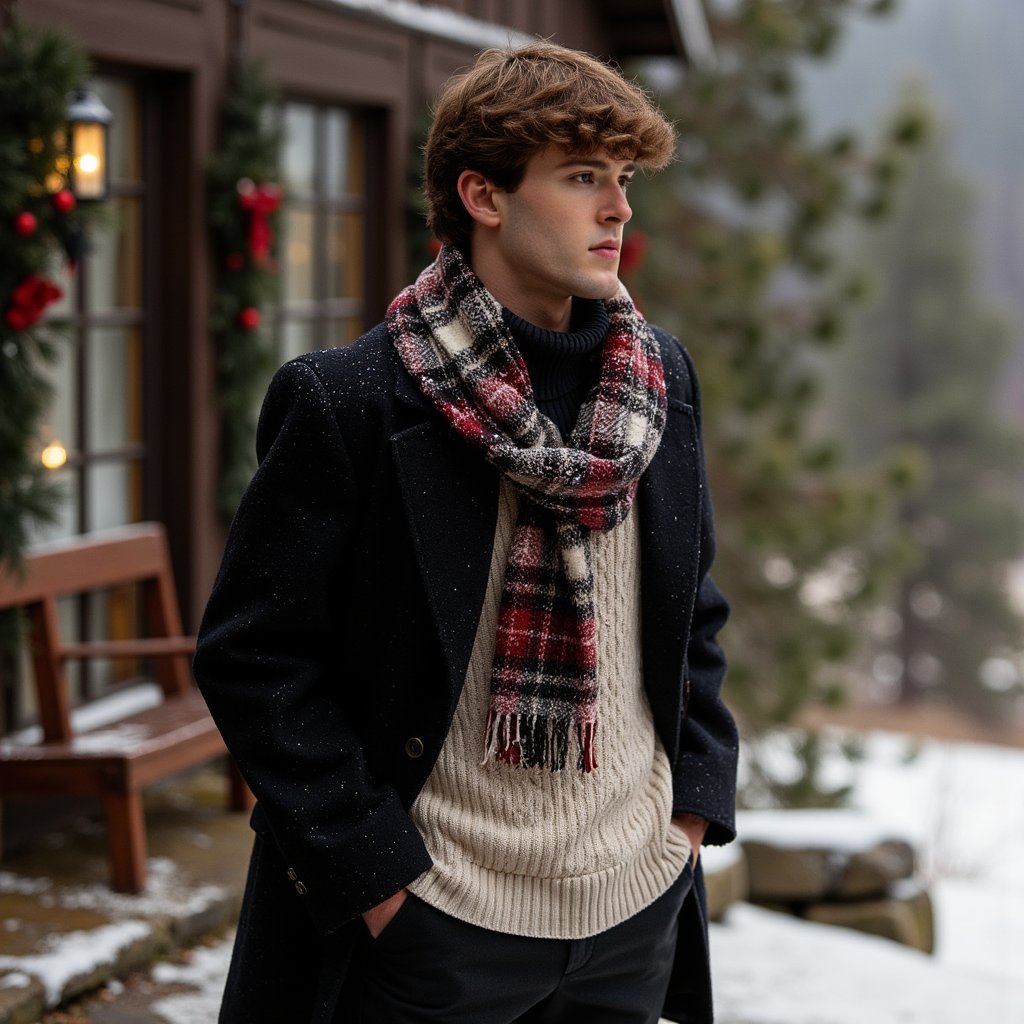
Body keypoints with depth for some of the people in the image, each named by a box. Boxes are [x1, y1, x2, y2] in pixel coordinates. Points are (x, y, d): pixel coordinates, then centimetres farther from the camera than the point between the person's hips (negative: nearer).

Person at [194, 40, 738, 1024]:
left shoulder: (661, 377, 5)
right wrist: (367, 866, -14)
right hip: (439, 920, -5)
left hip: (639, 906, 5)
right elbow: (250, 655, -11)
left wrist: (697, 793, 5)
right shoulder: (349, 400, -13)